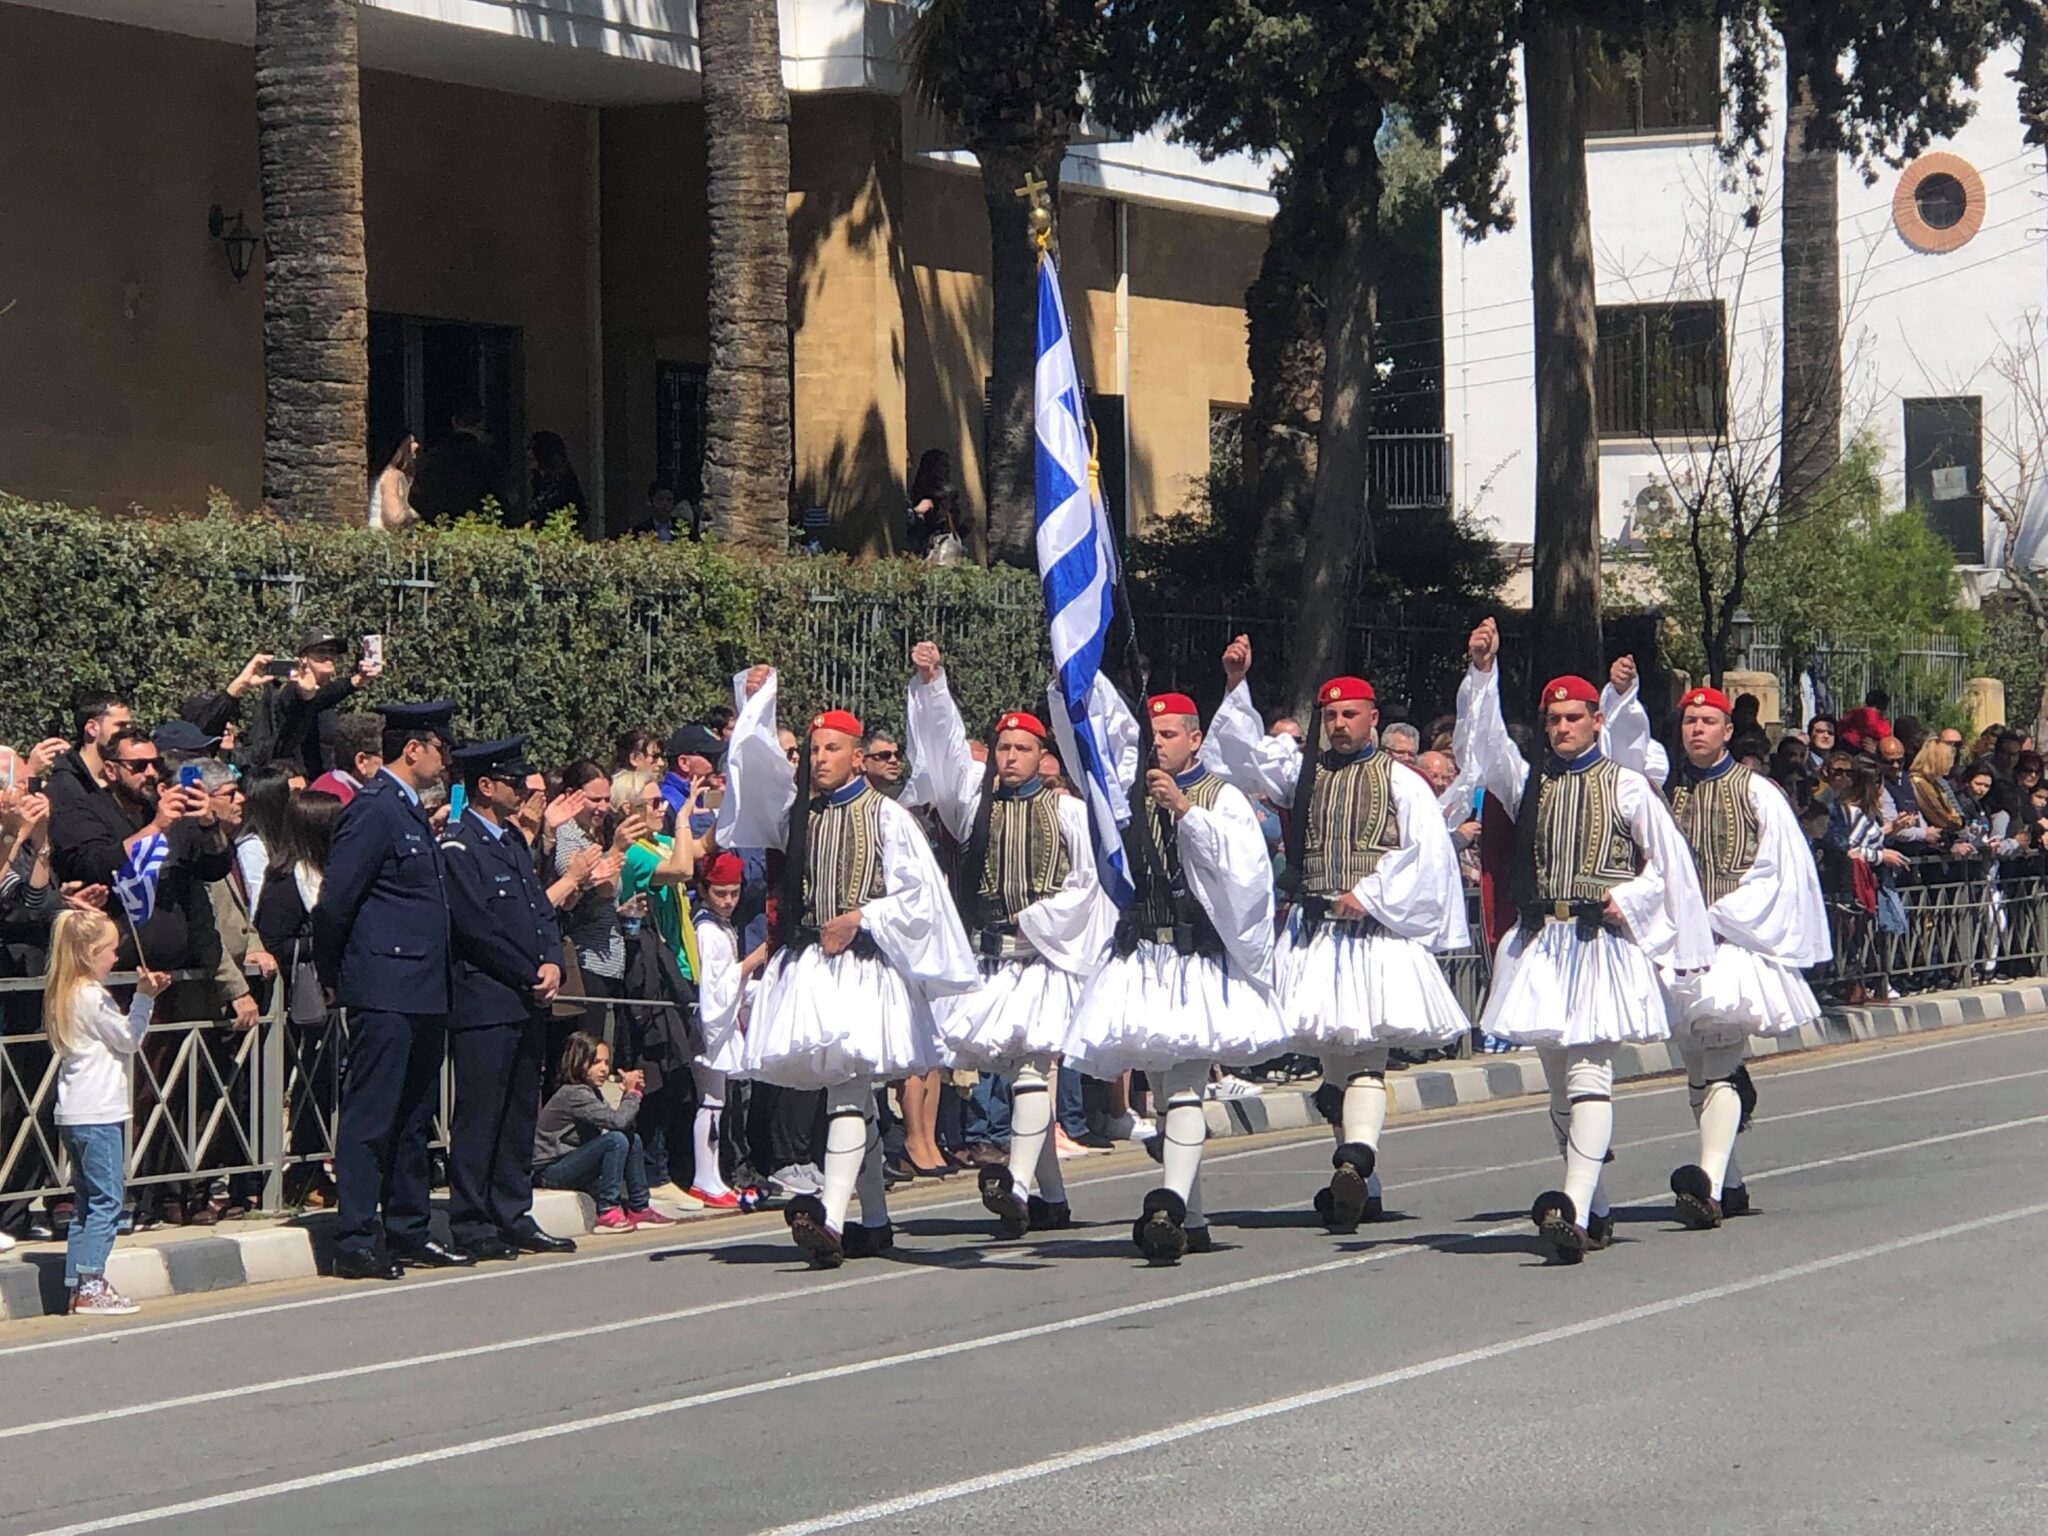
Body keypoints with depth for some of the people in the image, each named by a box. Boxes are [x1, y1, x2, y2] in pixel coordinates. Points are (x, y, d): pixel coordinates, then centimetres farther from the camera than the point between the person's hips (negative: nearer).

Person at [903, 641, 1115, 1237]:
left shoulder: (1067, 812, 4)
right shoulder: (977, 802, 13)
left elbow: (1088, 882, 0)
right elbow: (945, 744, 6)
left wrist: (1032, 920, -7)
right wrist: (930, 682, -4)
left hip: (1047, 952, -4)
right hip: (990, 957, 4)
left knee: (1033, 1061, -17)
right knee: (1017, 1070, 4)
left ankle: (1018, 1184, -31)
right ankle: (1050, 1196, 10)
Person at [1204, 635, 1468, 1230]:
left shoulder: (1399, 780, 2)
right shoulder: (1304, 772, 15)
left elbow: (1428, 852, -6)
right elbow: (1244, 751, 7)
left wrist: (1370, 895, -12)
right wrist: (1236, 686, -5)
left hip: (1376, 934, -5)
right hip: (1314, 933, 5)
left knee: (1366, 1053, -15)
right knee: (1334, 1058, 6)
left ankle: (1356, 1158, -30)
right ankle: (1362, 1185, 10)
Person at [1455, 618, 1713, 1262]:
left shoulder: (1626, 787, 4)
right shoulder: (1528, 784, 14)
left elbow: (1670, 863, 6)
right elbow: (1481, 742, 2)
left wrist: (1628, 900, -8)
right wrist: (1482, 671, -7)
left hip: (1603, 942, -5)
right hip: (1540, 944, 5)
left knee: (1589, 1072, -16)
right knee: (1559, 1081, 8)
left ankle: (1573, 1209, -29)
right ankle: (1595, 1212, 17)